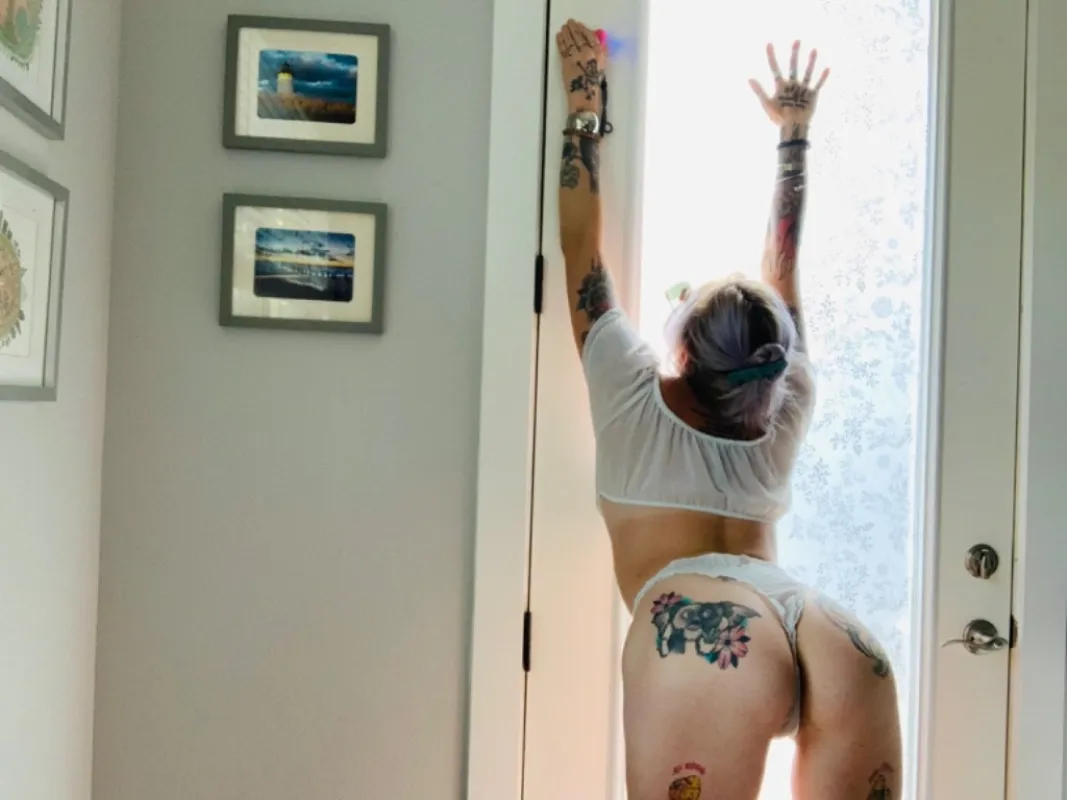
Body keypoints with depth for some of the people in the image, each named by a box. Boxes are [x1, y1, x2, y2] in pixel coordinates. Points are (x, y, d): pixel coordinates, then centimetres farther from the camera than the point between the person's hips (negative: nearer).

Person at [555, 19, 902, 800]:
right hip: (844, 643, 5)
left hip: (703, 631, -5)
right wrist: (794, 133, 50)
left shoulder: (635, 397, 16)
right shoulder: (786, 408, 25)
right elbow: (783, 265, 38)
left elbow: (580, 248, 25)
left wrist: (583, 104, 33)